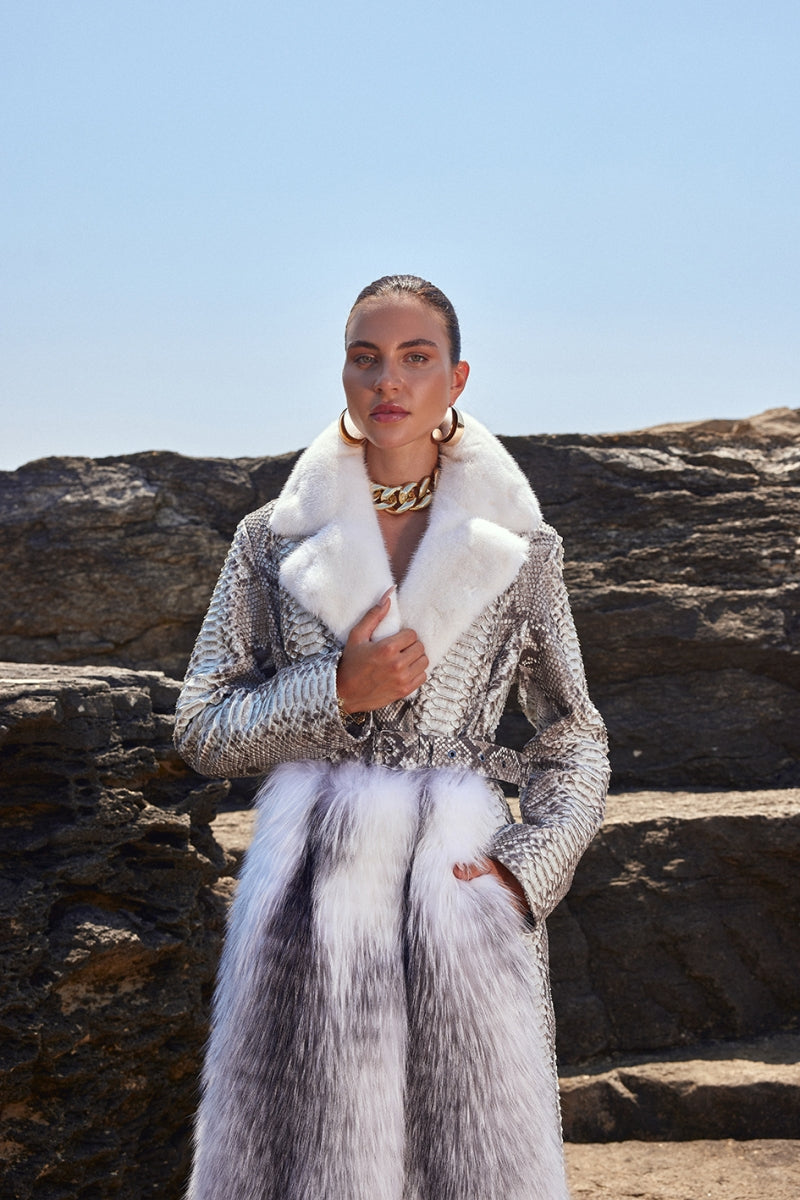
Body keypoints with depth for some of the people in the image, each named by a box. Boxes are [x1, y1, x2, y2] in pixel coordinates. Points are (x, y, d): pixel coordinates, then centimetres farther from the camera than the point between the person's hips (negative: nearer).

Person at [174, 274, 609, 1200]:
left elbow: (576, 742, 9)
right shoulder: (274, 539, 4)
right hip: (311, 901, 0)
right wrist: (338, 692, -11)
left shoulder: (520, 548, 4)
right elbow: (201, 730, 4)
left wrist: (526, 869, -6)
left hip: (462, 889, 0)